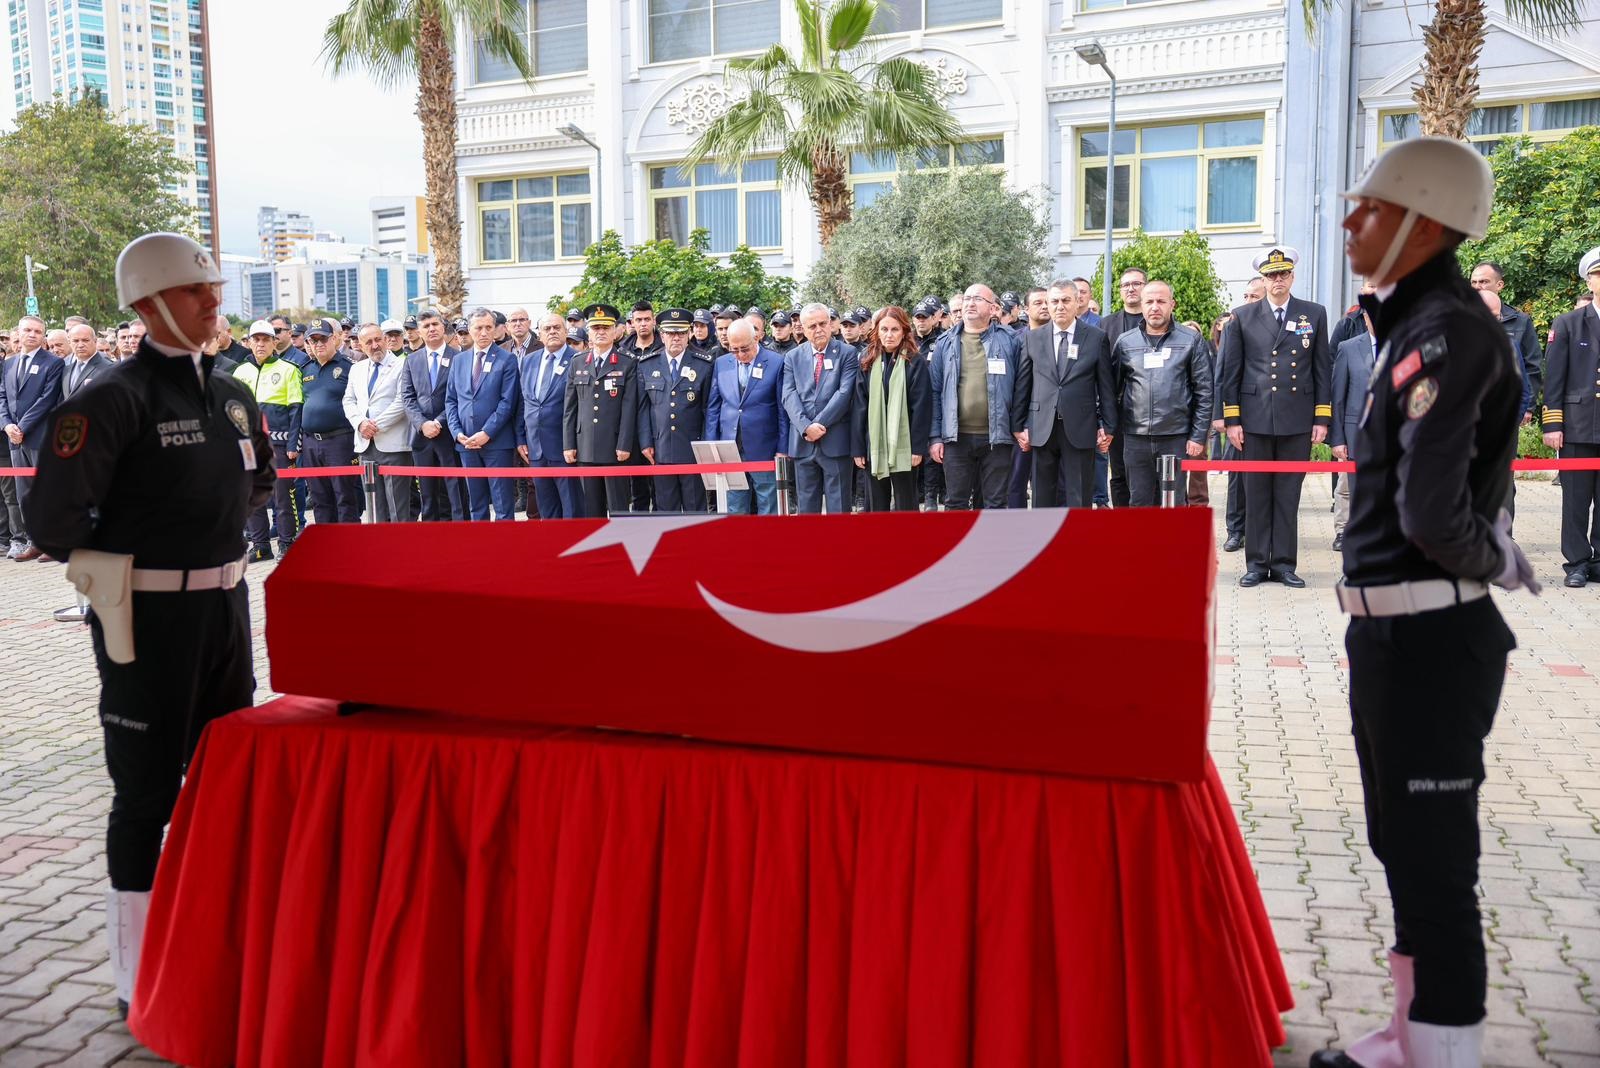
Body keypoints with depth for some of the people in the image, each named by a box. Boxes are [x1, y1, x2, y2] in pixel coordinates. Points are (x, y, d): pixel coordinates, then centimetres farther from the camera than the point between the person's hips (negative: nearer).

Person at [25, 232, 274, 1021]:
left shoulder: (229, 392, 7)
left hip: (225, 602, 7)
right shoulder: (115, 399, -15)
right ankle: (140, 981, 18)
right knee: (148, 794, 3)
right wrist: (115, 564, -4)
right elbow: (53, 519, -19)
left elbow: (257, 480, 24)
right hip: (147, 614, -7)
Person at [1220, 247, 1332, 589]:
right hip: (1255, 419, 0)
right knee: (1256, 494, 4)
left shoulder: (1315, 315, 7)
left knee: (1288, 494, 4)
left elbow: (1322, 369, 6)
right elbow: (1231, 371, 5)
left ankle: (1285, 563, 11)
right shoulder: (1242, 317, 5)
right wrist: (1232, 419, -1)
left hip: (1297, 420, 0)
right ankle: (1257, 563, 11)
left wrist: (1322, 418, 1)